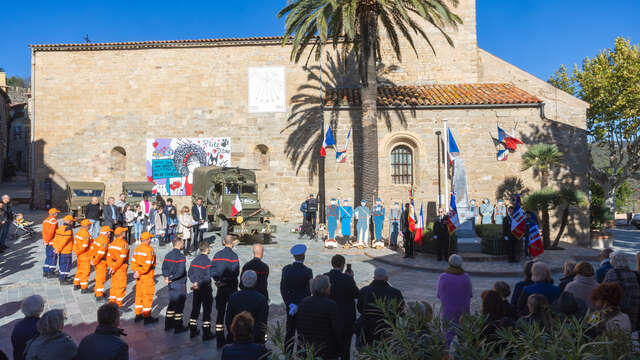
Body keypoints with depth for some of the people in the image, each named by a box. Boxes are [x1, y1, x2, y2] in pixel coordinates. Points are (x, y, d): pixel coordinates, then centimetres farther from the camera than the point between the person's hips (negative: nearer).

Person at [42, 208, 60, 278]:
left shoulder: (45, 220, 12)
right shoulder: (54, 220, -14)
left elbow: (44, 232, 13)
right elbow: (51, 231, -20)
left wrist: (45, 240, 15)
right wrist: (47, 240, -13)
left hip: (47, 242, 8)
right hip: (52, 242, -8)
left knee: (48, 257, 15)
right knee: (53, 256, 1)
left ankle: (45, 272, 18)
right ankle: (50, 272, 4)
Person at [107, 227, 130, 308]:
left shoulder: (112, 243, 7)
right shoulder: (124, 244, -16)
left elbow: (108, 255, 4)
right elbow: (122, 258, -21)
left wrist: (111, 266, 0)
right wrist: (114, 268, -14)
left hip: (113, 266, 7)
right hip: (121, 268, -7)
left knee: (114, 285, 17)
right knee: (121, 286, 1)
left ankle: (112, 301, 25)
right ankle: (119, 304, 6)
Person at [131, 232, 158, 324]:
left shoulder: (137, 249, 7)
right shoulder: (149, 249, -17)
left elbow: (133, 262, 4)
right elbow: (147, 264, -23)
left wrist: (136, 271, -5)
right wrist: (139, 272, -15)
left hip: (139, 277, 8)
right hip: (148, 276, -8)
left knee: (139, 294, 17)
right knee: (148, 295, 1)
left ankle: (138, 314, 26)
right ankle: (147, 317, 6)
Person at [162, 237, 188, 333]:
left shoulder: (168, 255, 7)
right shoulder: (181, 256, -18)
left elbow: (164, 267, 8)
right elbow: (181, 271, -25)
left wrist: (166, 277, 0)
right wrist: (171, 278, -15)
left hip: (171, 284, 8)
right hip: (180, 284, -8)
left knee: (172, 303, 19)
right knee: (179, 305, 2)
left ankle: (168, 325, 26)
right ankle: (178, 327, 9)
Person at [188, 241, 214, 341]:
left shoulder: (195, 260, 5)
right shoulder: (207, 261, -17)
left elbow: (189, 273, 5)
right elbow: (207, 277, -23)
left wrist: (195, 282, -2)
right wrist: (199, 284, -13)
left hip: (196, 289, 7)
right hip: (205, 288, -7)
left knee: (195, 309, 17)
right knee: (206, 310, 2)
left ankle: (193, 331, 25)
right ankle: (206, 334, 7)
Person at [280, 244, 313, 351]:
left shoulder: (286, 269, -4)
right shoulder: (307, 272, -14)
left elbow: (282, 289, -6)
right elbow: (308, 291, -15)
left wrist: (290, 304, -7)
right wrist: (298, 305, -10)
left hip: (289, 305, 3)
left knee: (289, 332, 15)